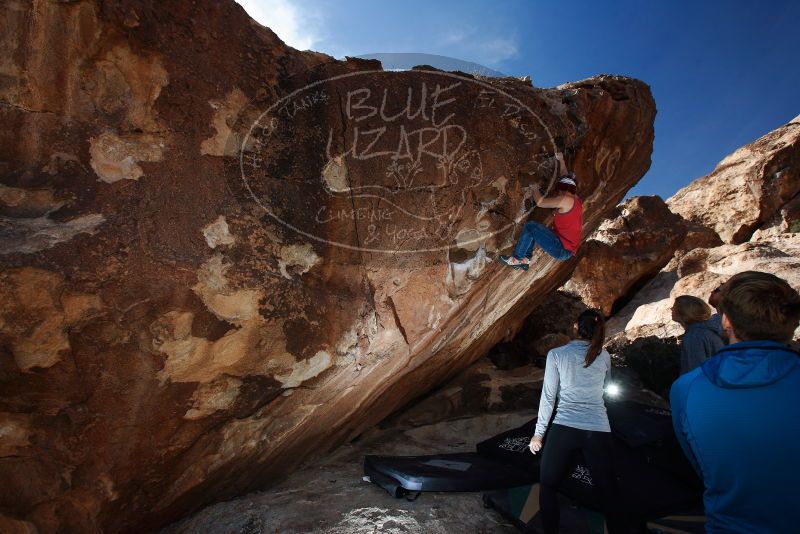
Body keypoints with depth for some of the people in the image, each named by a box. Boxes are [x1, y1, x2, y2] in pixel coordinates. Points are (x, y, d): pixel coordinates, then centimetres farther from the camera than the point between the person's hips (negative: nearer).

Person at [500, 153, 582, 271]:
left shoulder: (565, 199, -14)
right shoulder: (574, 198, 12)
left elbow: (540, 202, -11)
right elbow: (565, 177, 28)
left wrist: (535, 189, 9)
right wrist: (561, 160, 39)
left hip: (563, 249, -9)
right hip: (567, 249, 9)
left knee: (530, 226, -9)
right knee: (533, 229, 14)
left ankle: (516, 259, -6)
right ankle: (525, 260, 5)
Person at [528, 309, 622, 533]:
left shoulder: (556, 354, 0)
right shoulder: (604, 356, 7)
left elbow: (548, 396, 0)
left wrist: (539, 433, 7)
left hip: (563, 429, -2)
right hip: (599, 431, 2)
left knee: (547, 487, 14)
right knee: (608, 493, 13)